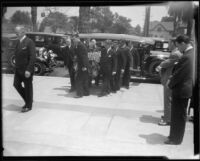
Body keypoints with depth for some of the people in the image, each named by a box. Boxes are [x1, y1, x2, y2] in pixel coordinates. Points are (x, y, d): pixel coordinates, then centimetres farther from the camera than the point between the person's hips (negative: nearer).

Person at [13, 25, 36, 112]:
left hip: (26, 70, -8)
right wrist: (16, 66, 8)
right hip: (18, 69, 8)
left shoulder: (29, 42, -13)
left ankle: (28, 106, 18)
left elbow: (32, 57, -18)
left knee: (28, 87, 3)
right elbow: (17, 55, 15)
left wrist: (28, 70, -23)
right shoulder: (18, 42, 12)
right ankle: (28, 100, 27)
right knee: (16, 84, 7)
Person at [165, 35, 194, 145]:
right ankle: (175, 135, 33)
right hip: (185, 88, 10)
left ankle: (176, 139, 19)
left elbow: (179, 74, -21)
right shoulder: (191, 53, 7)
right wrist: (171, 78, 2)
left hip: (181, 90, -10)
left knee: (178, 116, 4)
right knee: (180, 115, 19)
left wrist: (170, 84, -6)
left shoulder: (186, 57, -25)